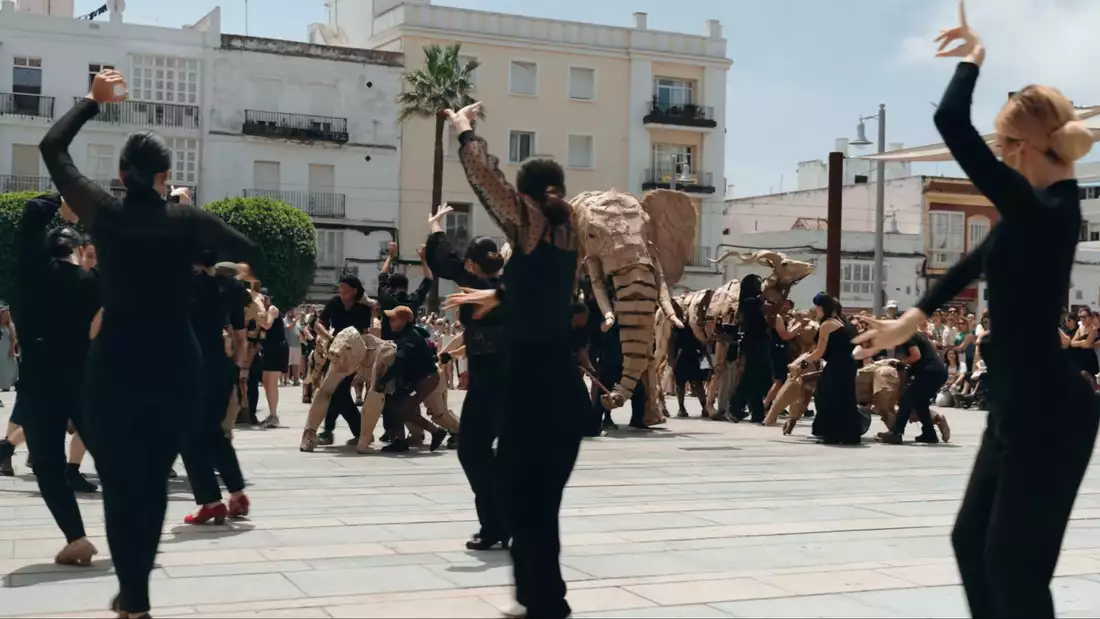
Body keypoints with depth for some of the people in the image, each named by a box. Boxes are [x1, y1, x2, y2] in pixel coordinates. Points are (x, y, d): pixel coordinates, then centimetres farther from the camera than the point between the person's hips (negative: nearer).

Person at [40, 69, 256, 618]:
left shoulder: (104, 213, -4)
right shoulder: (188, 221, -3)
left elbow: (51, 147, 8)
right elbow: (253, 254, 7)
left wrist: (93, 100, 17)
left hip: (115, 364, -1)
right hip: (175, 364, 2)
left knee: (119, 481, 5)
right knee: (154, 478, 15)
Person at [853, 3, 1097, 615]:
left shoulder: (1041, 209, -20)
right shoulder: (1044, 208, 10)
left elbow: (952, 123, -23)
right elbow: (983, 260, 25)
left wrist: (973, 57, -5)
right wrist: (914, 319, 32)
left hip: (1048, 416, -10)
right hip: (1022, 408, 10)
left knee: (1014, 567, -4)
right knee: (973, 543, 18)